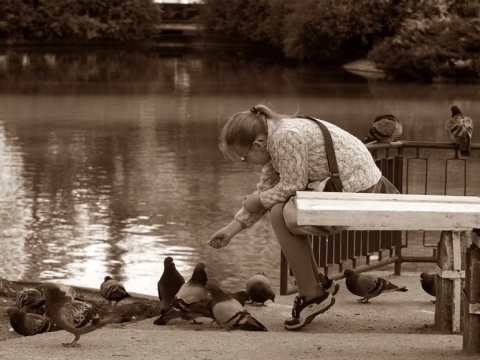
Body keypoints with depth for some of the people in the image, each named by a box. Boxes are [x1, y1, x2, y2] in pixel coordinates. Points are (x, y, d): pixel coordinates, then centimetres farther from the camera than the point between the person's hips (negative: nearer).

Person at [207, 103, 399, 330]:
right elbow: (266, 188, 14)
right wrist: (232, 228, 12)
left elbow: (291, 186, -21)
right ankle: (319, 283, 24)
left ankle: (313, 295, -6)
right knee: (280, 208, 17)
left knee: (281, 214, -17)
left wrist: (258, 200, -4)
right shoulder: (274, 138, 9)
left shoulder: (285, 137, -22)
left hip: (358, 191, -11)